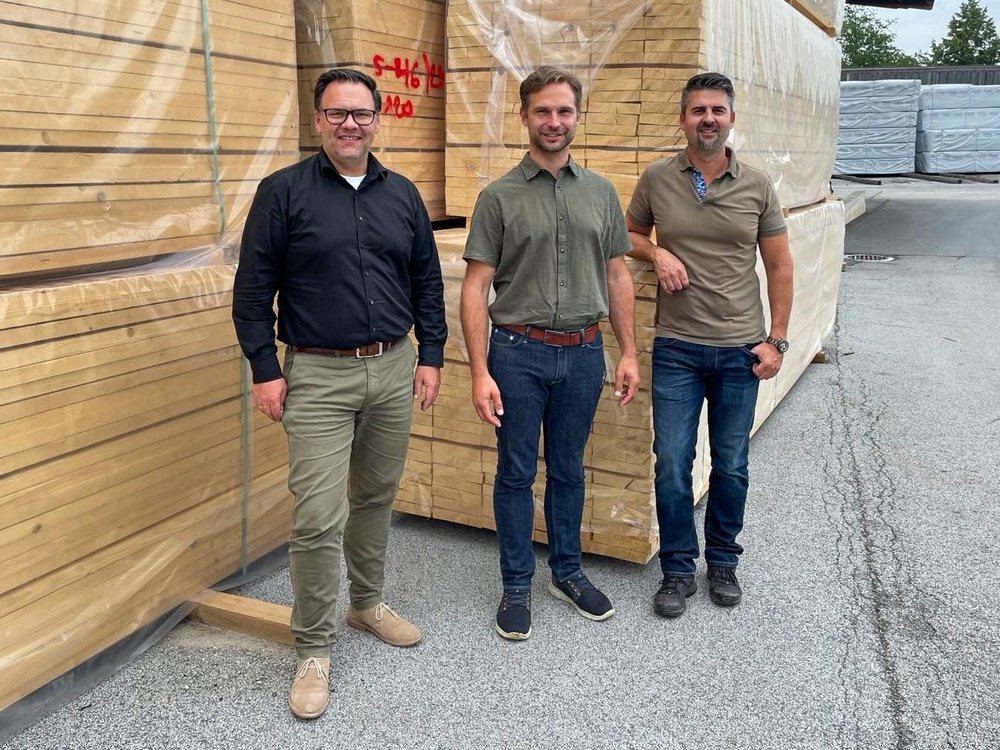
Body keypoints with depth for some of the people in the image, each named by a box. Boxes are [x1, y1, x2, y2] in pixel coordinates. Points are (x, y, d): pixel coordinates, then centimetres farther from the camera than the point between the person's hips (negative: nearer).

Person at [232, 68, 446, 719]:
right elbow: (253, 287, -3)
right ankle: (314, 650, 10)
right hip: (318, 376, -4)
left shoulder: (403, 194, 8)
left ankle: (368, 602, 38)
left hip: (394, 368, 4)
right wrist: (265, 369, -8)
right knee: (318, 517, -6)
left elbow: (427, 281, 13)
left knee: (377, 497, 16)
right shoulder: (284, 191, -3)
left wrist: (431, 356, 7)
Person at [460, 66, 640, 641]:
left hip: (583, 352, 3)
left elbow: (618, 276, 10)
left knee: (569, 469, 15)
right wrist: (481, 372, -13)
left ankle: (568, 572, 32)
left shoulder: (601, 193, 7)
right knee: (517, 473, 7)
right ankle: (517, 586, 22)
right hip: (518, 352, -3)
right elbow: (476, 288, -7)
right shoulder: (500, 197, -4)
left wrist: (629, 353, 4)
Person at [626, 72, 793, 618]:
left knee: (731, 464, 11)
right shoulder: (656, 179, 0)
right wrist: (657, 253, -8)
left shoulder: (756, 186, 1)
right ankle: (677, 569, 20)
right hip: (676, 349, 0)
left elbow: (779, 266, 5)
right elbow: (629, 234, 15)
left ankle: (722, 561, 31)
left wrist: (776, 340, 0)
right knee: (672, 463, 2)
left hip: (741, 349, 1)